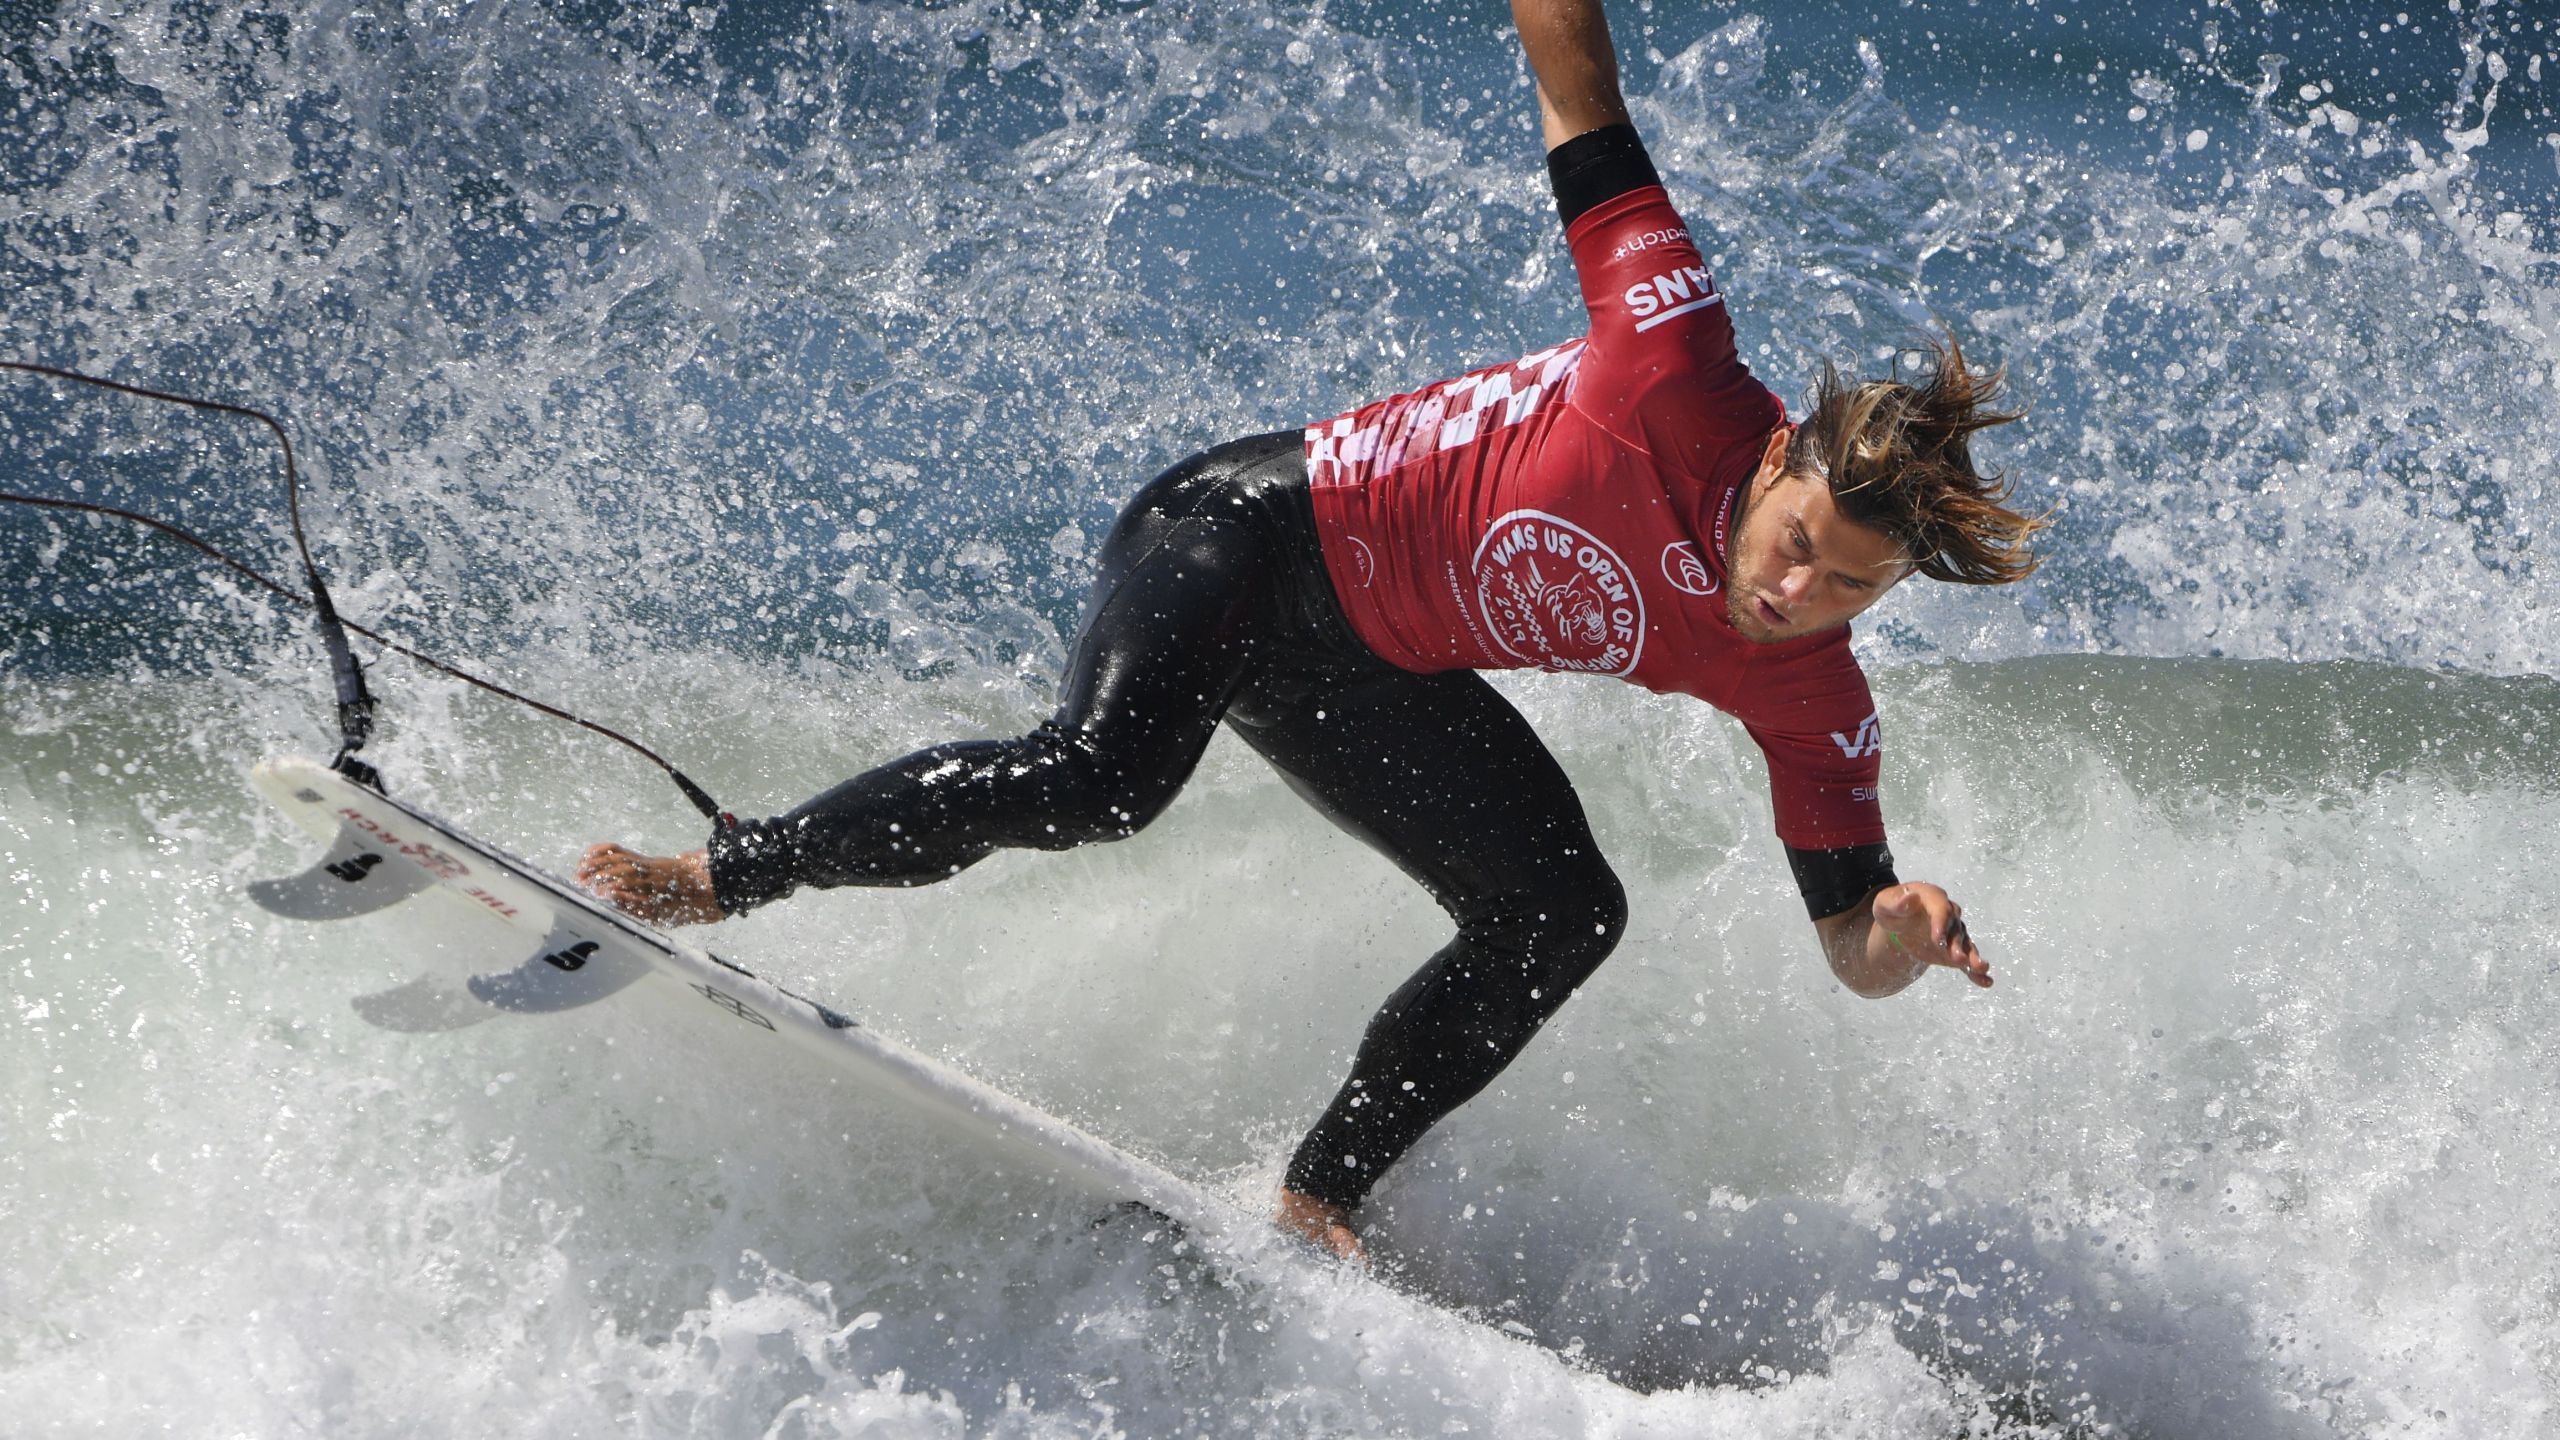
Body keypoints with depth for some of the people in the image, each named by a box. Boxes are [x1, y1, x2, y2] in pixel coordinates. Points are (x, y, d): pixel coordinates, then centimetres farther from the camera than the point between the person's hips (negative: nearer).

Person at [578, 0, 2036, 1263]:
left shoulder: (1807, 697, -11)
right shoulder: (1687, 391, -26)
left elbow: (1853, 945, -7)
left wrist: (1903, 928, -29)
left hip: (1378, 681, 6)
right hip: (1257, 531, -6)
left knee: (1565, 913, -9)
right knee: (1100, 775, -29)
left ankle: (1318, 1199, 4)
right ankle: (713, 879, -16)